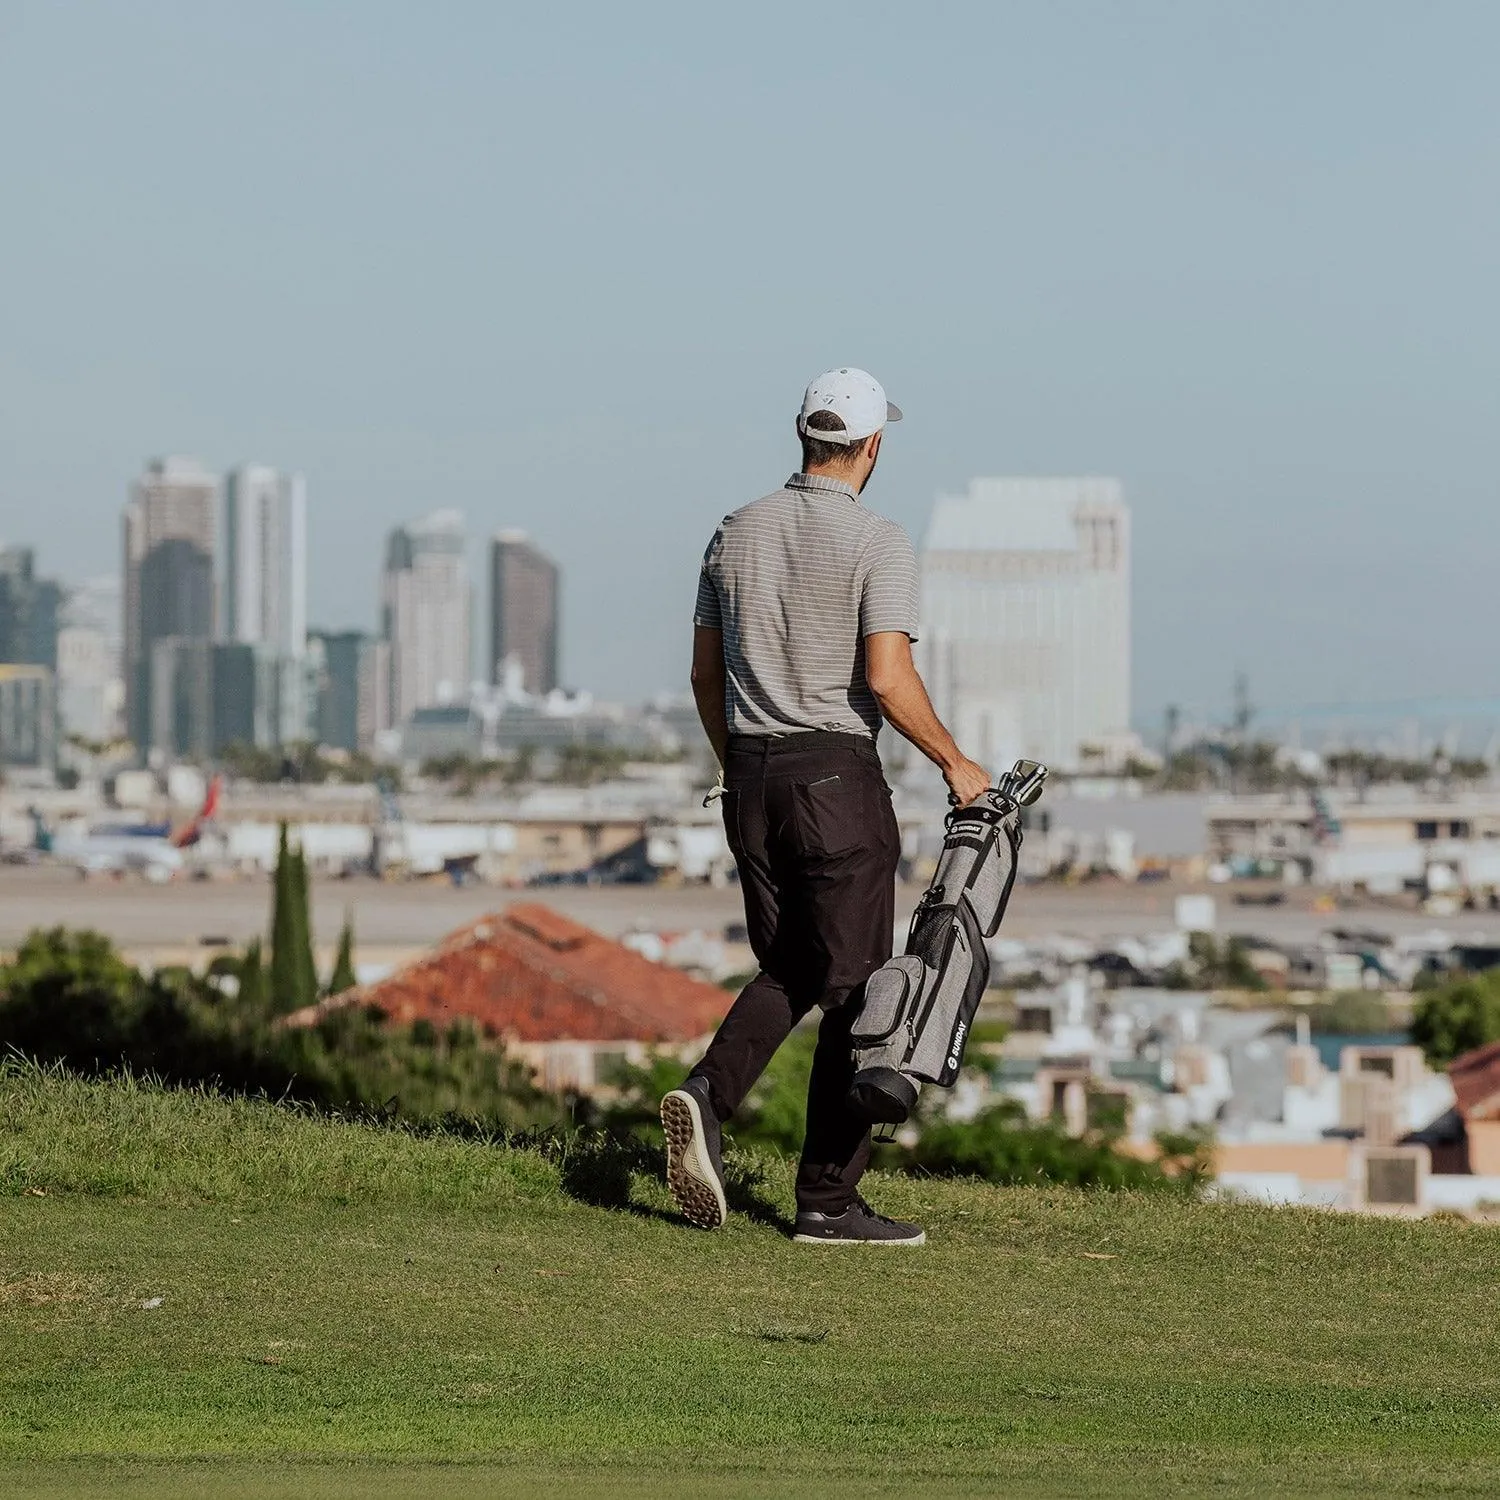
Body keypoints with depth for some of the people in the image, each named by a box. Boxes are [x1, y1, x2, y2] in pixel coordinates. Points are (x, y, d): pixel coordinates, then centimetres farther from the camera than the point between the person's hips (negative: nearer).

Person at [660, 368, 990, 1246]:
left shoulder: (738, 533, 9)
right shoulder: (878, 543, -10)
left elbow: (705, 673, 13)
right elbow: (887, 677, -19)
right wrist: (955, 763, -6)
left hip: (752, 777, 6)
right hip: (836, 777, -6)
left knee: (790, 972, 17)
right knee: (853, 986, 1)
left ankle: (710, 1094, -10)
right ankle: (829, 1199, 0)